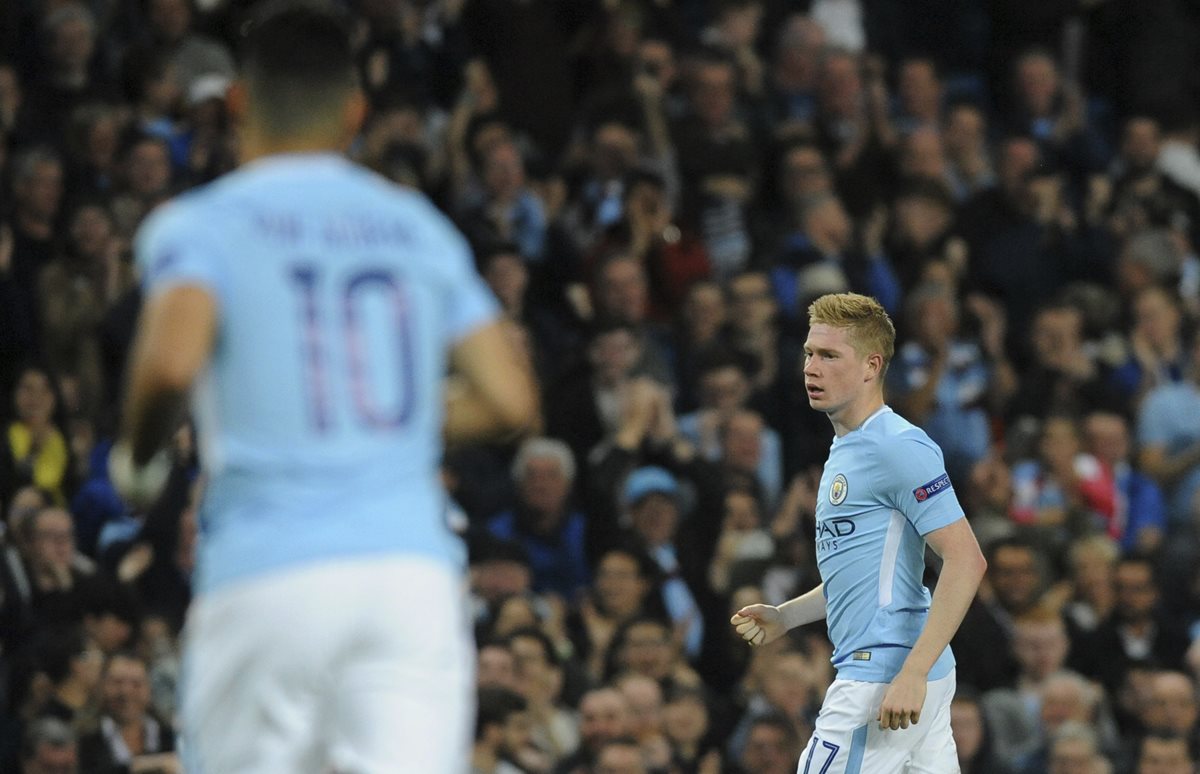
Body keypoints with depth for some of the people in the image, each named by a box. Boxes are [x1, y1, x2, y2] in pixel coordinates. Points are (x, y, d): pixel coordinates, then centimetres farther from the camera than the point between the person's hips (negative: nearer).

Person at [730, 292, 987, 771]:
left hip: (884, 676, -10)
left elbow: (966, 561, -20)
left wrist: (913, 673, -25)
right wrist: (784, 616, 13)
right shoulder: (844, 449, 18)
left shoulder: (899, 448, -14)